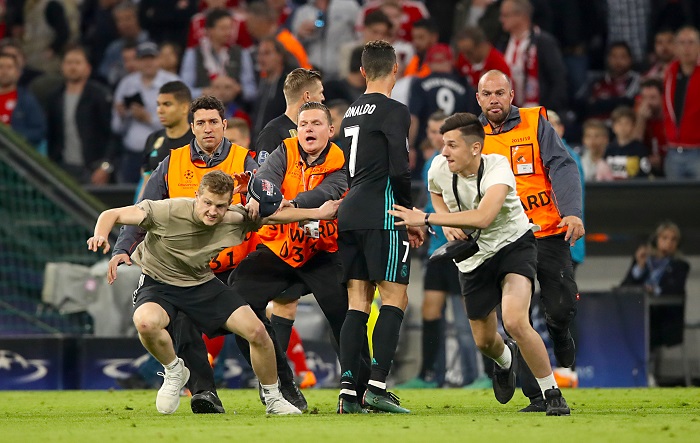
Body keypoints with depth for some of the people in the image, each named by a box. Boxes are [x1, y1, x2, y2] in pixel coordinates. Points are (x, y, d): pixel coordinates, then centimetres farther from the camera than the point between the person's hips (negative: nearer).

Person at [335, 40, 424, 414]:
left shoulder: (351, 113, 18)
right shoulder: (394, 112, -6)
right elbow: (399, 170, -14)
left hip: (349, 215, 7)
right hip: (381, 216, -7)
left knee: (357, 302, 6)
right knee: (394, 298, -5)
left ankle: (348, 390, -2)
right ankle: (377, 386, -15)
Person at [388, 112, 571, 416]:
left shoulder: (498, 167, -28)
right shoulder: (439, 169, -13)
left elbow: (483, 217, -44)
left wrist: (426, 219, -42)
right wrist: (448, 226, -5)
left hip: (513, 245, -5)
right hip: (473, 257, 5)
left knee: (514, 321, -29)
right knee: (484, 341, 12)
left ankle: (552, 395, -12)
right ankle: (506, 359, 53)